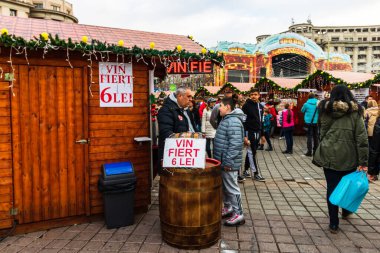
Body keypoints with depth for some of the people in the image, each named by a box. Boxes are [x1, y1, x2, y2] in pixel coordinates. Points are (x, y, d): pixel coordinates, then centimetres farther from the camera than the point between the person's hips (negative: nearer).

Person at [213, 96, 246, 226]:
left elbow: (235, 144, -26)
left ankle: (238, 214, 11)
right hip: (222, 161, 10)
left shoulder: (234, 122, -21)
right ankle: (228, 208, 35)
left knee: (232, 188, -1)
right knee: (224, 186, 20)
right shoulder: (226, 119, 13)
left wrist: (228, 162, -24)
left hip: (228, 163, -10)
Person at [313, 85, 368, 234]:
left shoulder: (325, 111, -1)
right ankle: (345, 211, 44)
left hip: (329, 156, 0)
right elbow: (362, 138, -8)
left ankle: (334, 224, 9)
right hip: (349, 158, 0)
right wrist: (363, 161, -7)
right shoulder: (355, 112, -5)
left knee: (332, 187, 6)